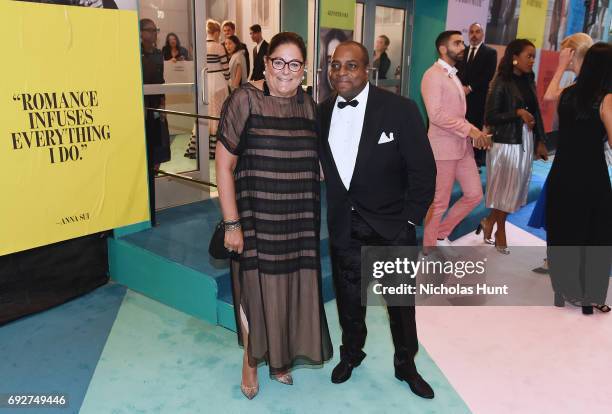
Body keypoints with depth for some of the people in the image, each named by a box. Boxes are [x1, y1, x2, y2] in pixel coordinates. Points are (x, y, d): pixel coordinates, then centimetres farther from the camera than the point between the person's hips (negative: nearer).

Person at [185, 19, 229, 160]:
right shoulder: (218, 47, -10)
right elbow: (225, 68, -5)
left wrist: (204, 78, 16)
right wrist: (226, 80, 12)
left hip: (204, 83, 5)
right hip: (217, 83, -5)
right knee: (217, 114, 4)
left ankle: (197, 148, 12)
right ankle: (215, 148, 8)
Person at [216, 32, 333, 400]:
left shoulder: (308, 105, 4)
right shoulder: (245, 100, -10)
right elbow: (224, 165, -10)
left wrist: (313, 216, 9)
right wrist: (232, 224, -13)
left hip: (299, 223, 4)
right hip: (257, 221, -4)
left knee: (292, 289, 14)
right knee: (256, 289, 8)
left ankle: (280, 357, 39)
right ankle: (251, 360, 35)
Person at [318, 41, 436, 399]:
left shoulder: (400, 109, -15)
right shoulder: (323, 112, -2)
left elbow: (424, 171, -12)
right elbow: (323, 166, 7)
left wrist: (408, 222, -13)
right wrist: (335, 212, 0)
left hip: (392, 227, -3)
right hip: (344, 227, 3)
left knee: (402, 302, 14)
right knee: (349, 298, 19)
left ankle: (406, 365, 36)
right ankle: (352, 353, 44)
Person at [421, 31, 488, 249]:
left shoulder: (453, 75, 17)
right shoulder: (433, 75, -13)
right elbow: (436, 114, -23)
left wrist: (474, 132, 3)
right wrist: (469, 129, -20)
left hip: (463, 145, 9)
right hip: (443, 147, -9)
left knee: (475, 194, 11)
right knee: (439, 203, 1)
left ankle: (441, 233, 27)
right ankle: (428, 249, 17)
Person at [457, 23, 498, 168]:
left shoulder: (490, 53, 2)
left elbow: (488, 75, -8)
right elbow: (457, 71, 13)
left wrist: (470, 88, -14)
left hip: (479, 98, -3)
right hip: (462, 96, 4)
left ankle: (477, 162, 4)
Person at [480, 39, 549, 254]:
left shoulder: (528, 81, 8)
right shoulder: (502, 82, -10)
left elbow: (536, 113, 10)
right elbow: (490, 117, -12)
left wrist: (540, 141, 4)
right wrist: (518, 113, -18)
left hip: (526, 142, 6)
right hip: (506, 142, -6)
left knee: (516, 188, 12)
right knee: (504, 188, 6)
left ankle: (489, 222, 30)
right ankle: (500, 232, 23)